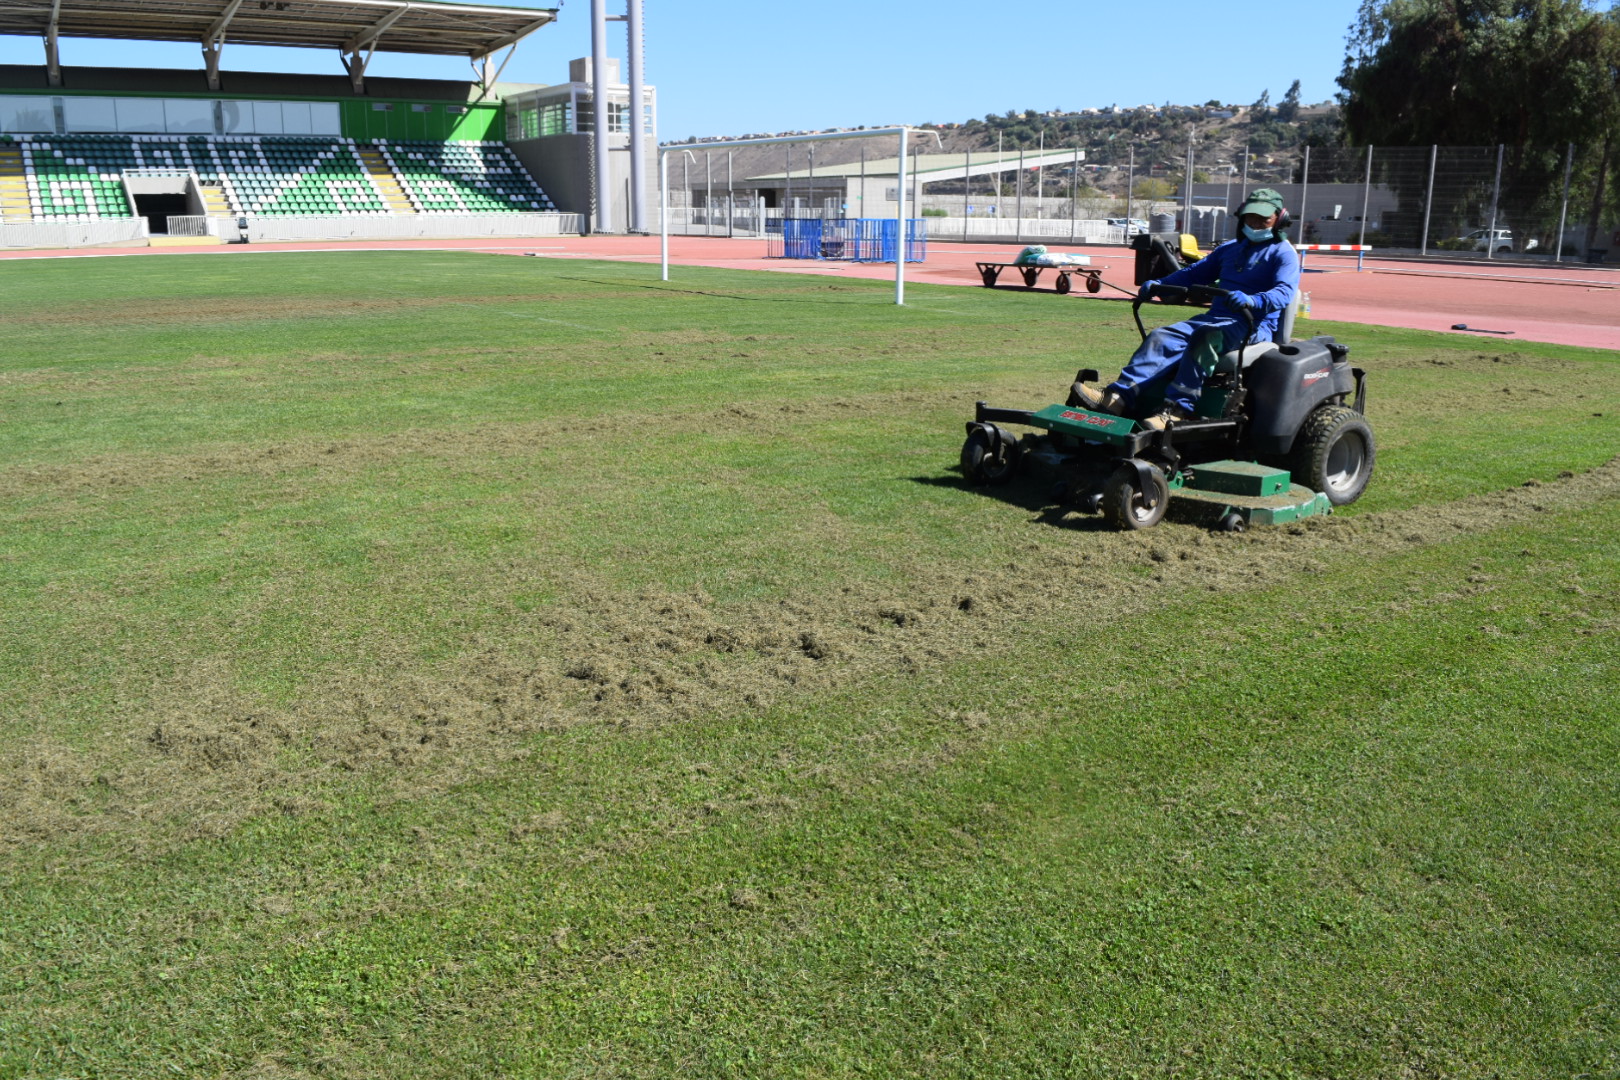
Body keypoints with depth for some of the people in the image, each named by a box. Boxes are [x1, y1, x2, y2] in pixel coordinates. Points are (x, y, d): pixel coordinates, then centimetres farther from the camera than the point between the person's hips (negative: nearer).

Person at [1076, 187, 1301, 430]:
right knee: (1162, 337, -18)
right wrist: (1158, 284, 5)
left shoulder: (1284, 253, 2)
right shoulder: (1230, 249, 26)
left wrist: (1253, 301, -37)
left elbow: (1285, 291, -15)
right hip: (1216, 317, 7)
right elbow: (1195, 273, 24)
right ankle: (1119, 396, -35)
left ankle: (1176, 410, -47)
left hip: (1254, 326, -7)